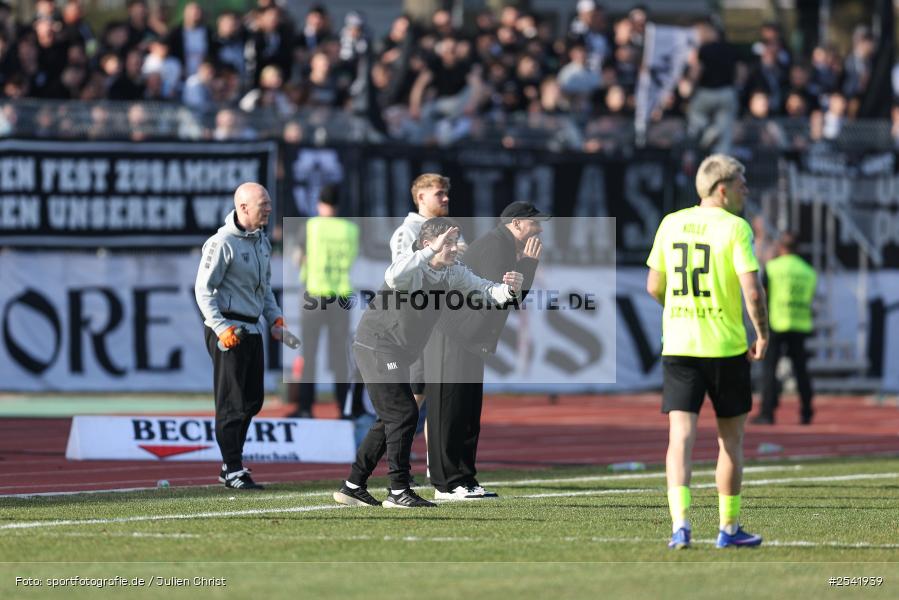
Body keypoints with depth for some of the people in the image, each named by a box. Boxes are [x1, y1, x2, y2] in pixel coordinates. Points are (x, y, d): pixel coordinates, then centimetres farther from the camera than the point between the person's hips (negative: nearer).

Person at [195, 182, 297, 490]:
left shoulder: (262, 242, 13)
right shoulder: (222, 243, -14)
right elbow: (203, 289, -14)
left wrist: (276, 320, 13)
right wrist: (221, 329, -21)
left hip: (252, 330, 9)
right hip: (227, 331, -9)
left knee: (252, 400, 10)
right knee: (232, 403, -5)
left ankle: (230, 467, 20)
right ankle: (233, 470, 1)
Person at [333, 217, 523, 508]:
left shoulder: (452, 273, 2)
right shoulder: (412, 266, -21)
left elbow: (483, 288, -2)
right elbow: (394, 277, -44)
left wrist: (508, 289, -25)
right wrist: (432, 251, -49)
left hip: (398, 353, 9)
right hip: (377, 345, -9)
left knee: (391, 420, 13)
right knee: (404, 413, -14)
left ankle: (352, 487, 21)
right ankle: (399, 492, -11)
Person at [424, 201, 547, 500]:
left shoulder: (505, 247, 17)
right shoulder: (494, 245, -15)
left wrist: (526, 264, 5)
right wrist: (528, 263, -15)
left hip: (469, 341, 11)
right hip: (450, 339, -11)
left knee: (468, 416, 10)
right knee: (449, 413, -7)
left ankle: (465, 481, 13)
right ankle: (448, 483, -6)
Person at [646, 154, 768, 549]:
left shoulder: (671, 224, 7)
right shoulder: (735, 227, -9)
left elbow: (654, 287, 12)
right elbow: (752, 291, -16)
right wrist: (762, 334, -1)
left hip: (677, 345, 3)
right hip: (727, 347, -3)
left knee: (680, 436, -3)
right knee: (731, 438, 11)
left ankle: (679, 523, -18)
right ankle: (729, 528, 17)